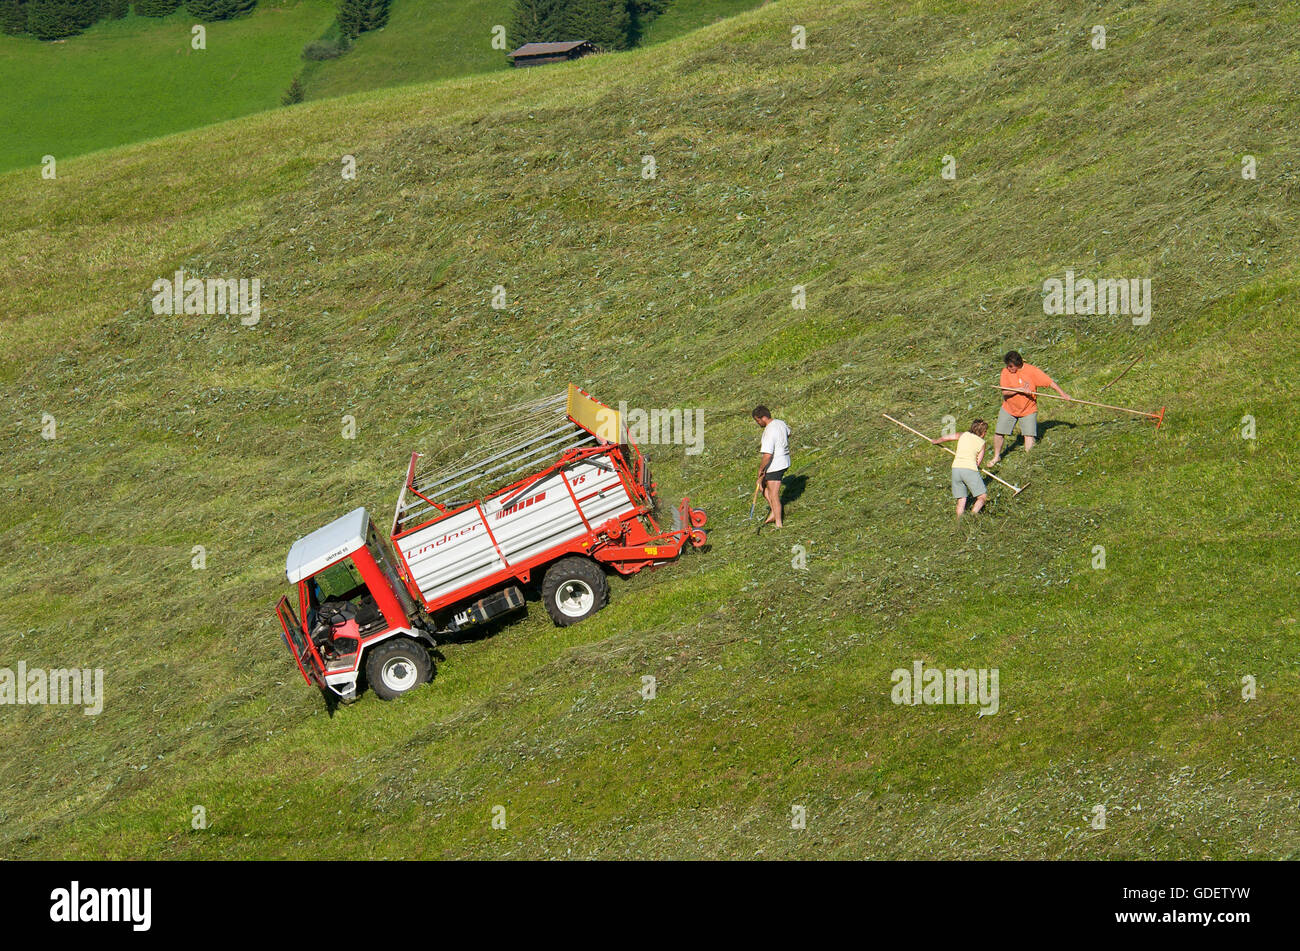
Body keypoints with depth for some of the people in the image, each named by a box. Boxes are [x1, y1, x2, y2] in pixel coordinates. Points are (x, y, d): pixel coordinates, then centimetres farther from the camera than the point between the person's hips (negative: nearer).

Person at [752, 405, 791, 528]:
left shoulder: (769, 433, -26)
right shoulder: (780, 423, 2)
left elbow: (767, 455, -30)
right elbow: (788, 433, 26)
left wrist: (761, 469, -14)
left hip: (775, 466, -10)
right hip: (784, 461, 10)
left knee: (773, 496, 1)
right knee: (760, 484, 22)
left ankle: (778, 524, 9)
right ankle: (774, 513, 24)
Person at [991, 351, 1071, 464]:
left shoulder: (1031, 370, -16)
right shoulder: (1006, 372, -12)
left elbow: (1049, 381, -13)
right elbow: (1005, 391, -19)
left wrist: (1062, 393, -18)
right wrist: (1021, 389, -29)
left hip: (1028, 409, -2)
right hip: (1009, 408, 2)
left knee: (1029, 435, -12)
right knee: (998, 433, 5)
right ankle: (997, 457, 29)